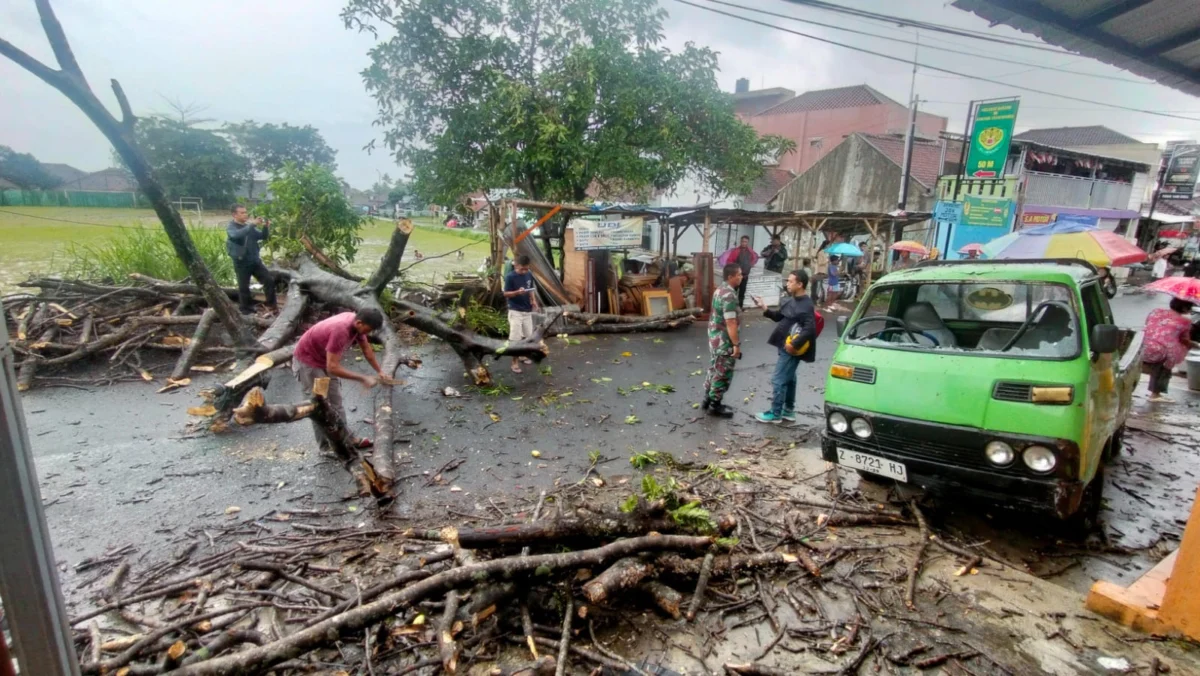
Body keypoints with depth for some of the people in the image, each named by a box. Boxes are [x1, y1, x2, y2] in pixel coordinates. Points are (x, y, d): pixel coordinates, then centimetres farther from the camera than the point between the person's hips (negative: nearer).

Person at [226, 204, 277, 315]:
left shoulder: (249, 226, 9)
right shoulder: (231, 227, -8)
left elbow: (263, 237, 8)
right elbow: (237, 234, -31)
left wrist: (265, 227, -12)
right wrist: (252, 224, -35)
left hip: (255, 260, 5)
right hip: (242, 263, -5)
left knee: (269, 281, 1)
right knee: (244, 288, 3)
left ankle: (272, 305, 11)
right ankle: (246, 311, 16)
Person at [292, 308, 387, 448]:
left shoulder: (356, 322, -13)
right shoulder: (340, 330, -39)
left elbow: (366, 349, 4)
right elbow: (333, 368, -37)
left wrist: (379, 371, 7)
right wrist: (363, 378, -34)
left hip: (327, 360, 9)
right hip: (308, 361, -9)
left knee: (336, 402, 15)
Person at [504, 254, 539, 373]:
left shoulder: (529, 275, 3)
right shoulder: (510, 277, -14)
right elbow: (505, 294, -11)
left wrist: (533, 301, 0)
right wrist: (517, 292, -28)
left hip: (527, 311, 6)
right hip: (515, 311, -6)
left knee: (528, 335, 14)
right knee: (515, 337, -6)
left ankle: (523, 355, 33)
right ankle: (515, 361, 4)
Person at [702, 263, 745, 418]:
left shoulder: (720, 291, 8)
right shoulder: (729, 295, -24)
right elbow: (731, 323, -25)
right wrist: (736, 344, -19)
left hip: (715, 338, 10)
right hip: (725, 341, -10)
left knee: (715, 370, 19)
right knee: (723, 374, 3)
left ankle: (708, 400, 30)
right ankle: (715, 405, 14)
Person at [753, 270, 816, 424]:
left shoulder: (806, 306, -21)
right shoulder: (791, 300, 8)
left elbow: (809, 329, -28)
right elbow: (779, 316, 17)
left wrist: (794, 345, -27)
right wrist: (765, 309, 2)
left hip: (791, 350, -10)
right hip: (785, 347, 10)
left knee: (778, 380, -2)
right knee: (789, 379, 18)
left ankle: (775, 414, 10)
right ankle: (789, 411, 31)